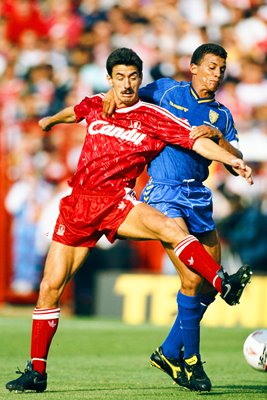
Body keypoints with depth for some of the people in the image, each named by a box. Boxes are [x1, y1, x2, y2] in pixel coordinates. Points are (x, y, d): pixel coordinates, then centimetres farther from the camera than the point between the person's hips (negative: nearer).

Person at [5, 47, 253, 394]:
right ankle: (36, 372, 10)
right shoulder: (95, 106, 11)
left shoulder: (153, 118, -1)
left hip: (116, 202, -4)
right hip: (78, 205, 4)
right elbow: (75, 113, 36)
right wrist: (51, 120, 57)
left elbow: (196, 141, -9)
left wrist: (231, 160, -25)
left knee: (171, 228, -35)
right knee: (50, 288, 0)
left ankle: (223, 284, -44)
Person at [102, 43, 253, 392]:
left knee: (209, 284, 5)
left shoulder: (221, 115, 13)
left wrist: (217, 136, -13)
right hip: (163, 193, -5)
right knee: (193, 278, -18)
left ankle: (170, 352, 23)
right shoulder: (166, 90, 6)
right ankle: (191, 361, -6)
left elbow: (237, 163, 3)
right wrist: (113, 96, -5)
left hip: (198, 197, 5)